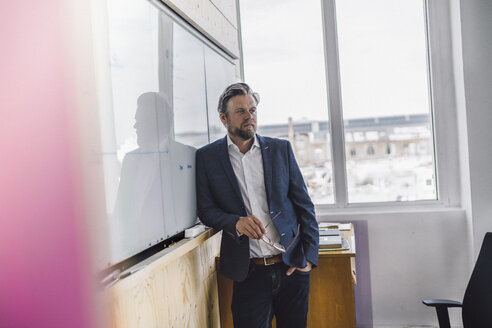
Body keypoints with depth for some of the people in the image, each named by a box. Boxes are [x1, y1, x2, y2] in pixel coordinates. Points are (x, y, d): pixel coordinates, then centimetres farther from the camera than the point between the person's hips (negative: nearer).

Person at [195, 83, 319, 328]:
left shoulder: (281, 149, 5)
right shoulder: (207, 157, 1)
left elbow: (304, 205, 6)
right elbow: (206, 209, 2)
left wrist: (309, 257, -1)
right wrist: (236, 222, -18)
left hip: (292, 269, 2)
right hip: (249, 273, -1)